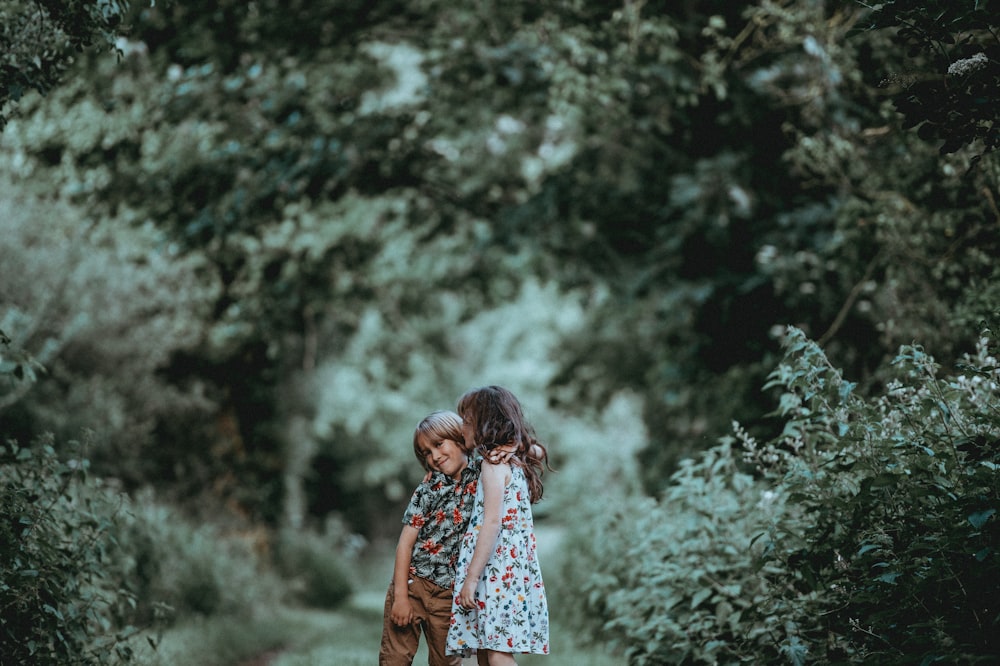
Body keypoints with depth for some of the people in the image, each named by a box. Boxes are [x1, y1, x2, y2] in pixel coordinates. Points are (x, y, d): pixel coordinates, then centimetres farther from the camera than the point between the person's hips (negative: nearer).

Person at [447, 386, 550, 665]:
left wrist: (471, 578, -18)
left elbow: (492, 523, -17)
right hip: (512, 567, 9)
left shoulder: (494, 464, -10)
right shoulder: (515, 462, 16)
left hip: (497, 572, -9)